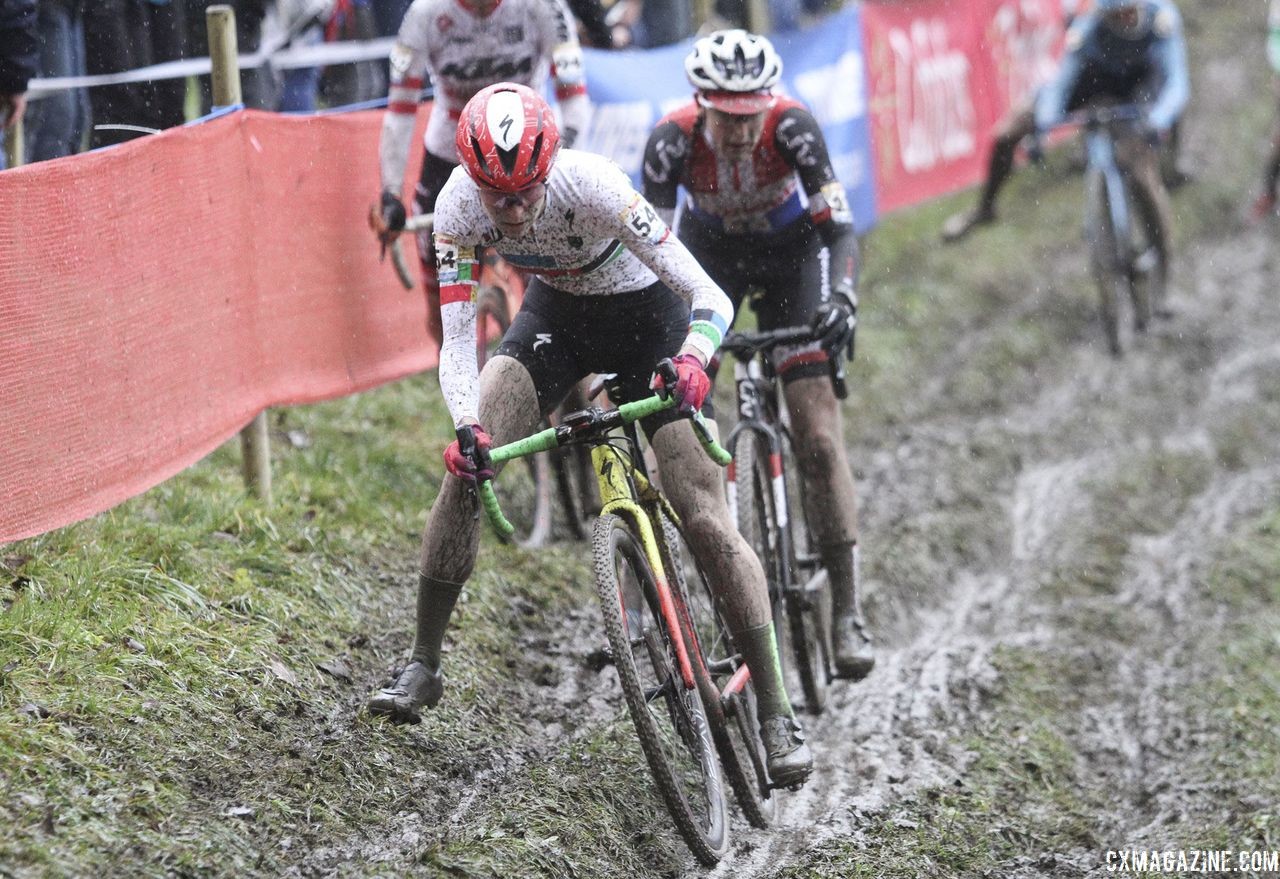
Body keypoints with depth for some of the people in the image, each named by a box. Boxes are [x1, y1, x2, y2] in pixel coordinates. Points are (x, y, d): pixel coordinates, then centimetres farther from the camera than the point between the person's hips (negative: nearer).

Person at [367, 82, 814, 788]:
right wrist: (468, 428, -41)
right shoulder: (460, 204, -26)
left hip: (647, 315, -3)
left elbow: (711, 299, -36)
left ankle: (775, 713, -2)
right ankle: (423, 666, -3)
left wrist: (692, 362, -56)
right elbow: (458, 338, -23)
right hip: (557, 312, 3)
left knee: (706, 521, -11)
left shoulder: (592, 186, -37)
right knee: (470, 466, -16)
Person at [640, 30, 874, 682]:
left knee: (817, 432, -12)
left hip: (791, 250, -1)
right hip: (710, 251, 2)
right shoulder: (673, 139, -30)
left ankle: (847, 609, -9)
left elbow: (839, 225, -32)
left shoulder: (792, 127, -33)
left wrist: (841, 297, -49)